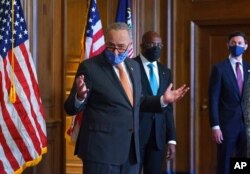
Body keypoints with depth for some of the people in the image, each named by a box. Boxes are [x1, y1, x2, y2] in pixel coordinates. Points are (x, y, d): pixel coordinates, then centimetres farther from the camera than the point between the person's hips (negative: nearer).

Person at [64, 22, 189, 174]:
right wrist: (80, 96, -31)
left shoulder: (133, 66, 11)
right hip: (101, 148, -6)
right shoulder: (90, 67, -9)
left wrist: (163, 100, 10)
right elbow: (71, 108, -10)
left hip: (131, 149, 6)